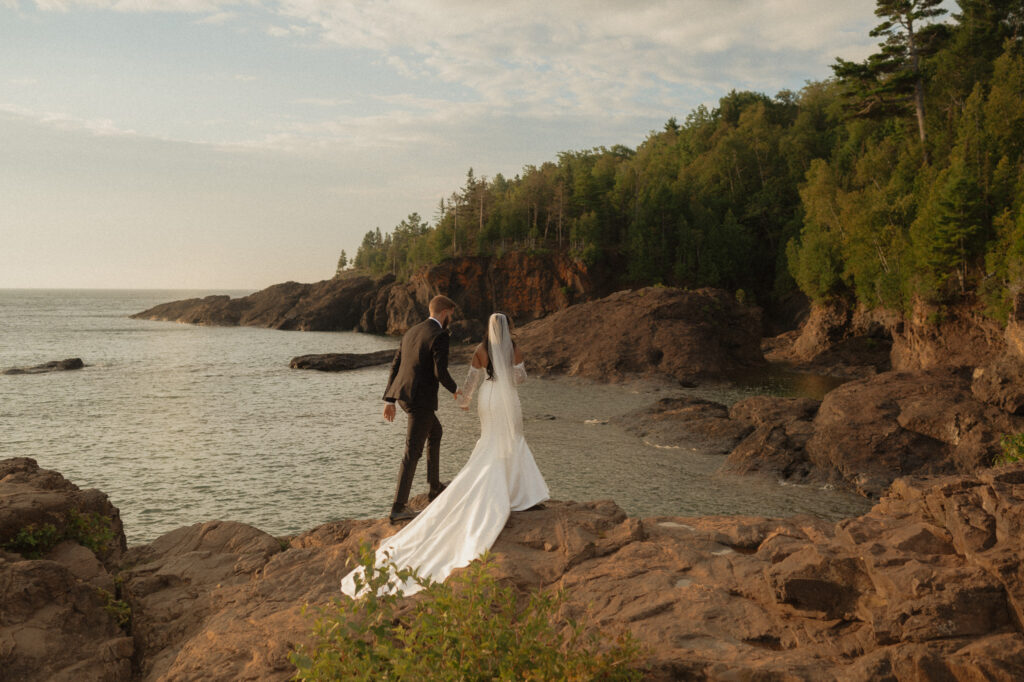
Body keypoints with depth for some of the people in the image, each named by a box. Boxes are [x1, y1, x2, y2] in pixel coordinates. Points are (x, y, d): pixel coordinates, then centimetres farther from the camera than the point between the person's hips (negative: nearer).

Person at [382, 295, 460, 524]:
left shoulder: (411, 332, 14)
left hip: (403, 394, 9)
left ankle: (435, 486, 35)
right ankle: (398, 507, 0)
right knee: (412, 452, -3)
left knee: (436, 433, 28)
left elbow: (395, 366, 14)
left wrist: (390, 400, 17)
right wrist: (455, 389, 2)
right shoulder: (440, 336, -12)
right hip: (421, 399, -9)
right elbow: (440, 372, -19)